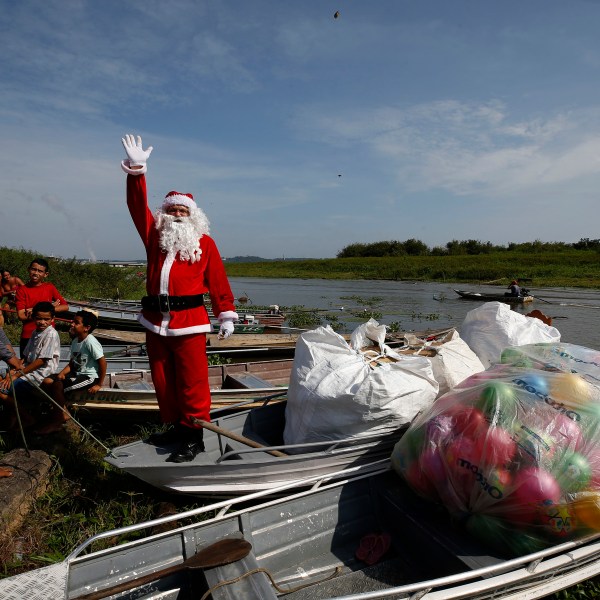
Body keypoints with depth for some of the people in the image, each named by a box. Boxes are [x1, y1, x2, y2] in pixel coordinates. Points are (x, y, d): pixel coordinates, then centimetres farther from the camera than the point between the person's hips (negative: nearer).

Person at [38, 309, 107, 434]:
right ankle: (63, 413, 10)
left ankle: (57, 422, -5)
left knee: (57, 386, -22)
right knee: (47, 381, 1)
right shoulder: (75, 341, 8)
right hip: (77, 373, 9)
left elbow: (102, 361, -21)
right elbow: (72, 363, 12)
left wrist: (99, 384, -17)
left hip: (89, 376, -9)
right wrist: (62, 373, -8)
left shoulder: (90, 342, -20)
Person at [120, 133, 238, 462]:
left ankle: (194, 435, 8)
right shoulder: (155, 236, 14)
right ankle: (176, 427, 27)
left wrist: (226, 315, -1)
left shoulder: (204, 243, 5)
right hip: (156, 321, 5)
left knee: (192, 382, -3)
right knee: (163, 381, 12)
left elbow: (218, 281, 3)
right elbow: (138, 205, 7)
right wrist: (136, 169, -3)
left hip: (190, 322, -4)